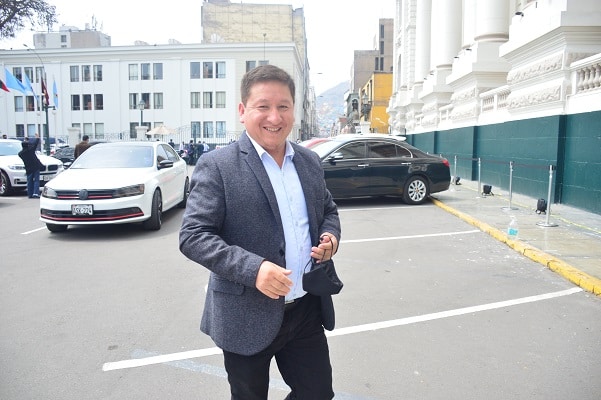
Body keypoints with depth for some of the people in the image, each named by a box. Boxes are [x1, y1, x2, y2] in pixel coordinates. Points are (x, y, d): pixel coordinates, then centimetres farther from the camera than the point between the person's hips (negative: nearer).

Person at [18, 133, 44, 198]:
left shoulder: (20, 153, -1)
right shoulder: (31, 149, -8)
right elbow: (35, 144, 5)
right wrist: (37, 137, 21)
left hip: (28, 169, 3)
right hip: (36, 167, -3)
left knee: (30, 181, 11)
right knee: (36, 180, -1)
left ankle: (30, 194, 11)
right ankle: (35, 193, -12)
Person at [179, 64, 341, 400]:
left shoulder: (310, 162, 7)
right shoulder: (217, 166, -11)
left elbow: (328, 209, 19)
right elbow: (193, 236, -15)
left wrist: (331, 236, -4)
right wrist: (253, 268, -27)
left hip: (308, 310, 5)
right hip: (248, 317, -4)